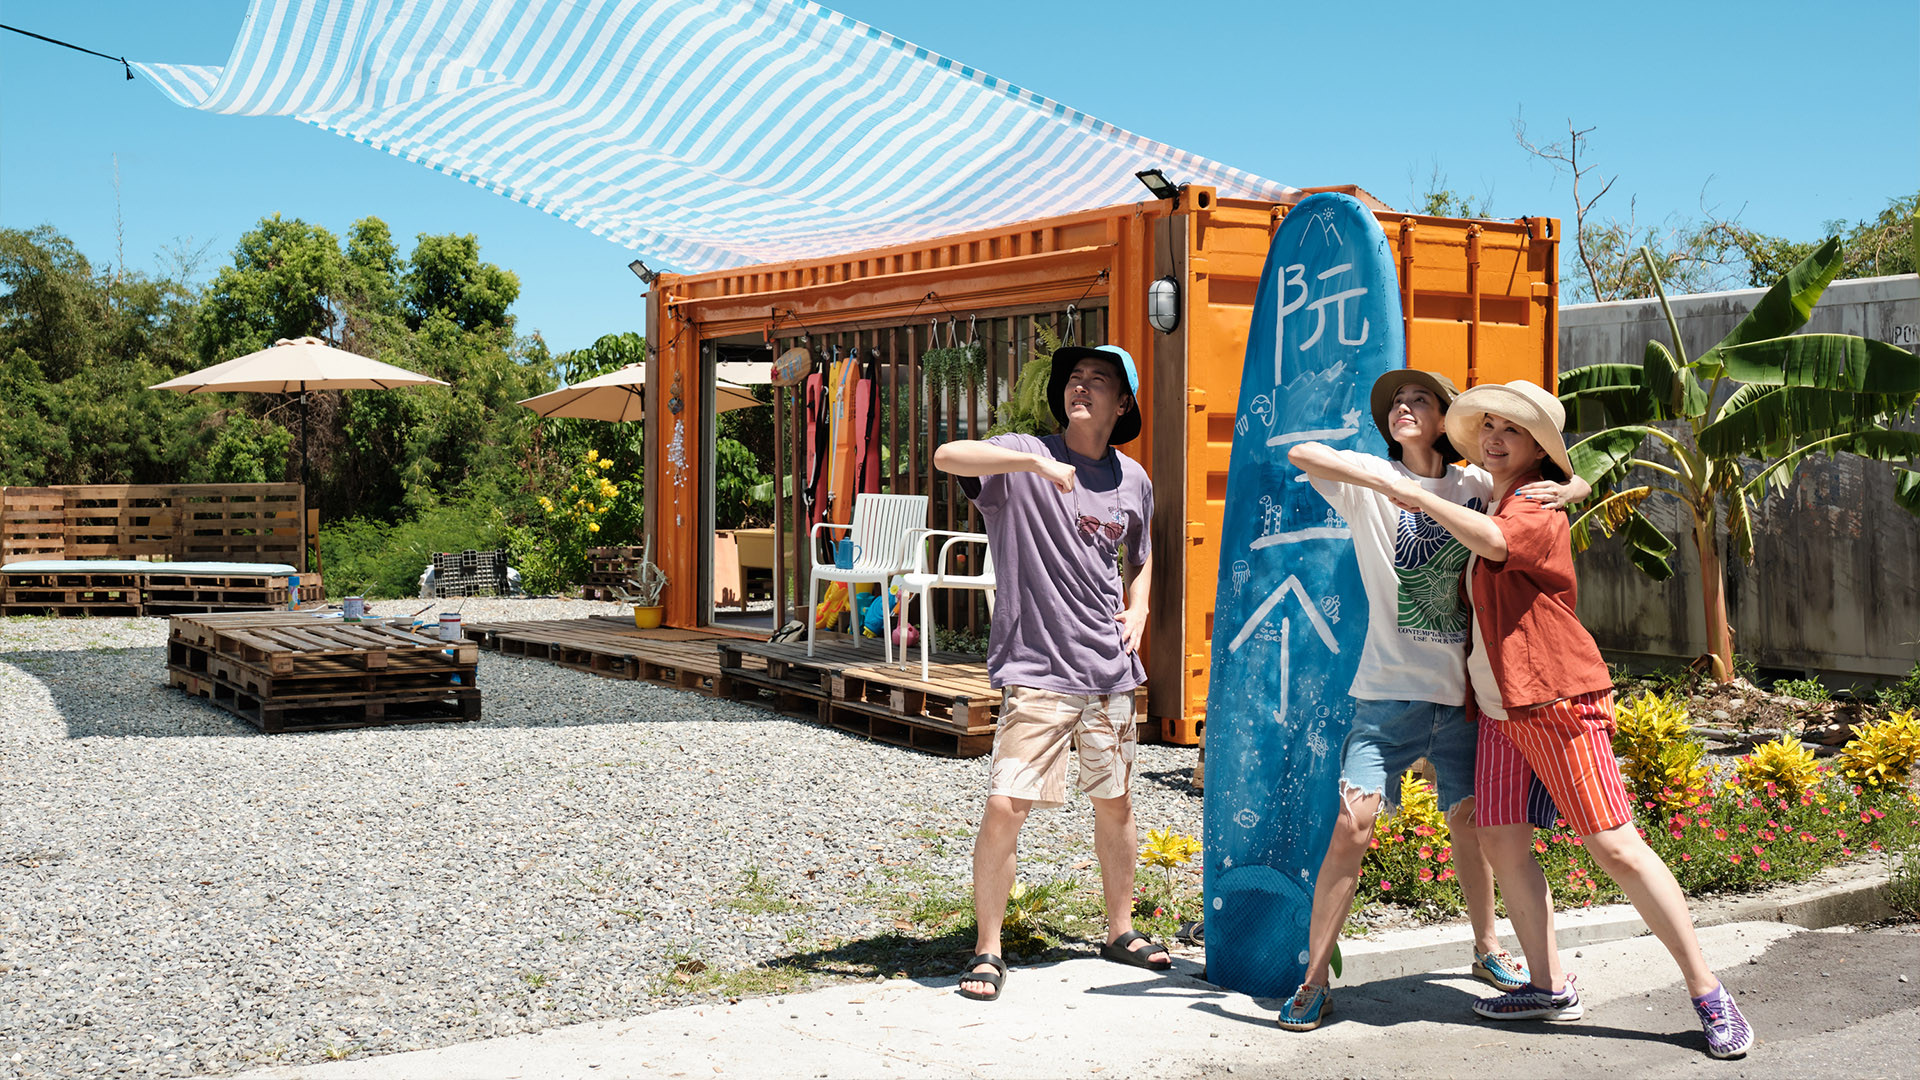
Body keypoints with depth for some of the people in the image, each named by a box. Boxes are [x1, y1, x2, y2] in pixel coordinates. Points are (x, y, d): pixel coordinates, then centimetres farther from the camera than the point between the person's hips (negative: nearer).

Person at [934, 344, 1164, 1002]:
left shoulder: (1133, 479, 9)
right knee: (1004, 807, -11)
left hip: (1110, 670, 5)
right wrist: (1037, 461, -35)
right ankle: (987, 950, 3)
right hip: (1037, 670, -5)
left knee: (1115, 802, 16)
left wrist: (1138, 612, 10)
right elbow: (946, 456, -26)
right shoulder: (1026, 460, -7)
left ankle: (1120, 931, 34)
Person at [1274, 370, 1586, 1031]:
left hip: (1463, 687, 3)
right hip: (1390, 689, -3)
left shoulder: (1478, 486, 8)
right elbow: (1301, 455, -19)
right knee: (1352, 826, -11)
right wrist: (1390, 483, -27)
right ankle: (1315, 979, -2)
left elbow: (1577, 484, 14)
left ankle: (1487, 948, 35)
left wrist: (1563, 492, -11)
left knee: (1469, 819, 13)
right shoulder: (1372, 479, -1)